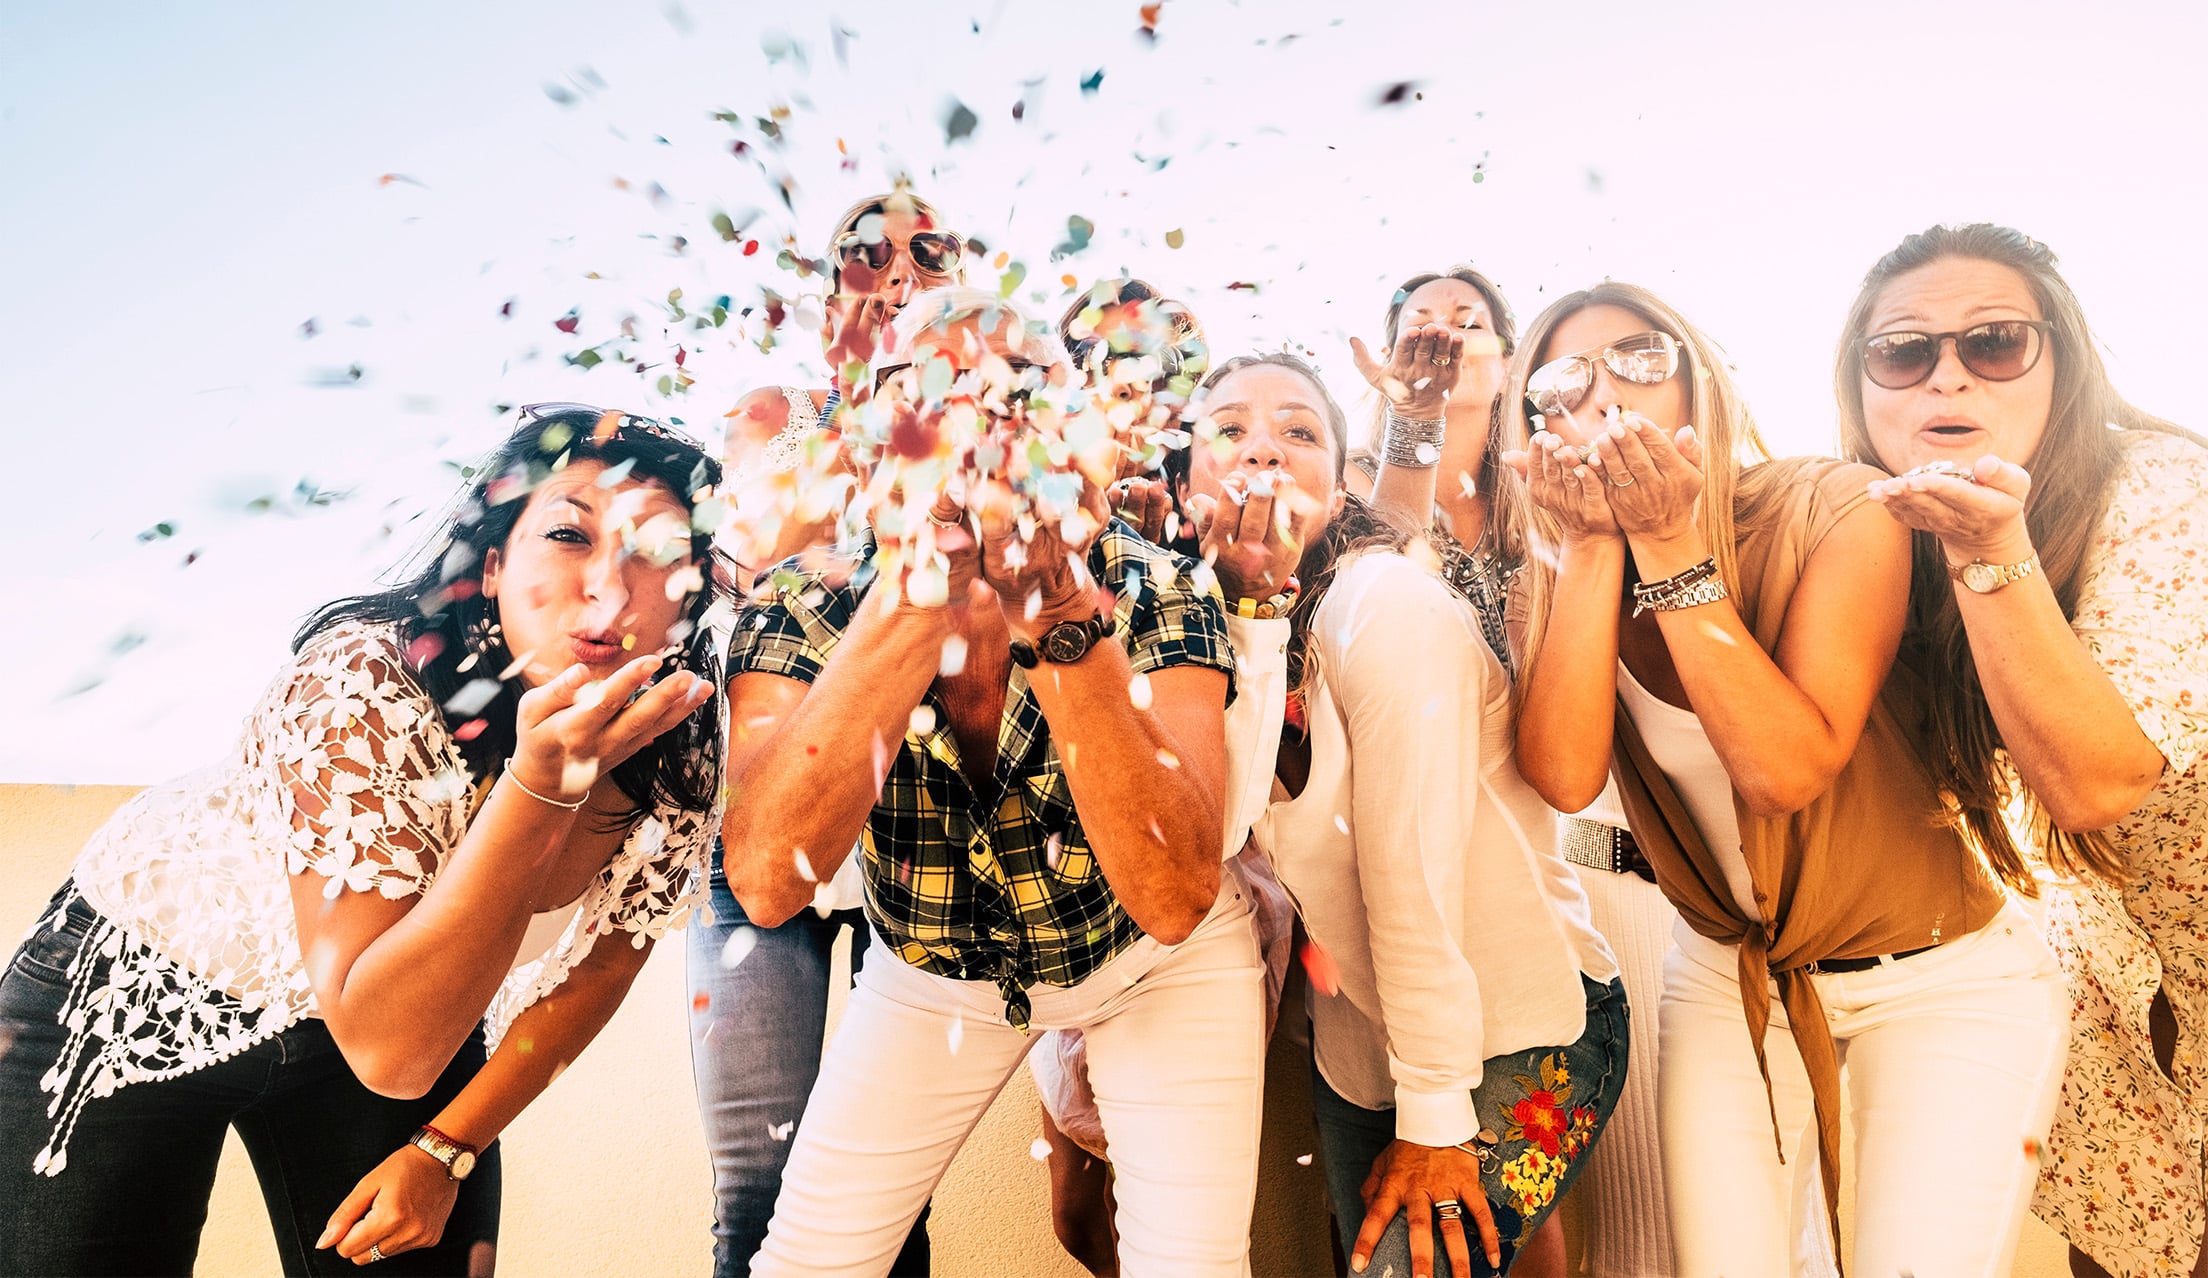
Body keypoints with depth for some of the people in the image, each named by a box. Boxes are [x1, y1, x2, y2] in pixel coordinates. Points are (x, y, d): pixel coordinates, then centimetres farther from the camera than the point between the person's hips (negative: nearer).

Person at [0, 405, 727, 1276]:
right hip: (143, 989, -3)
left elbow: (590, 973, -4)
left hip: (411, 1009, 4)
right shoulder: (364, 684, -35)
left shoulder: (684, 763, -21)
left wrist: (446, 1148, -2)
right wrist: (541, 780, -50)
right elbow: (387, 1051, -40)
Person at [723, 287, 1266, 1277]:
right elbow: (767, 882, -41)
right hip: (932, 971, 2)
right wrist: (922, 582, -50)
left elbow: (1175, 900, -40)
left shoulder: (1156, 594, -26)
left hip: (1159, 966, -1)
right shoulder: (799, 616, -24)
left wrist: (1061, 618, -52)